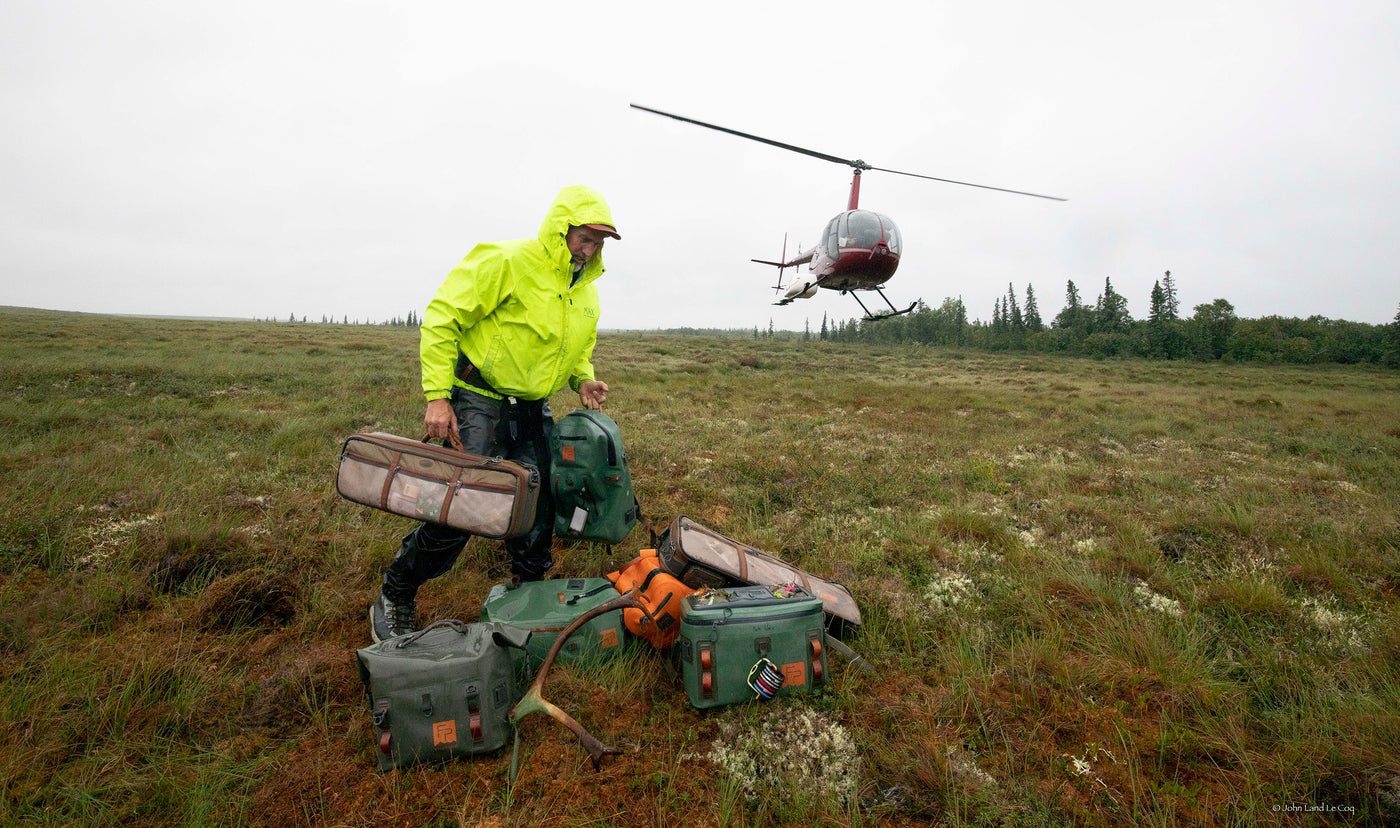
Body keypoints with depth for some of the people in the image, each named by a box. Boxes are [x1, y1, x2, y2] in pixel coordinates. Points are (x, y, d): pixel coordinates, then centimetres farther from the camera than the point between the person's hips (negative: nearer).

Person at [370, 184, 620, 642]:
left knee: (539, 506, 8)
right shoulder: (506, 261, -16)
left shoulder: (586, 288, 8)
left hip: (532, 409, 7)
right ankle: (394, 597, 11)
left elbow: (581, 347, 24)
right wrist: (437, 395, -19)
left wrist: (583, 379, 1)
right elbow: (441, 318, -15)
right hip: (478, 401, -7)